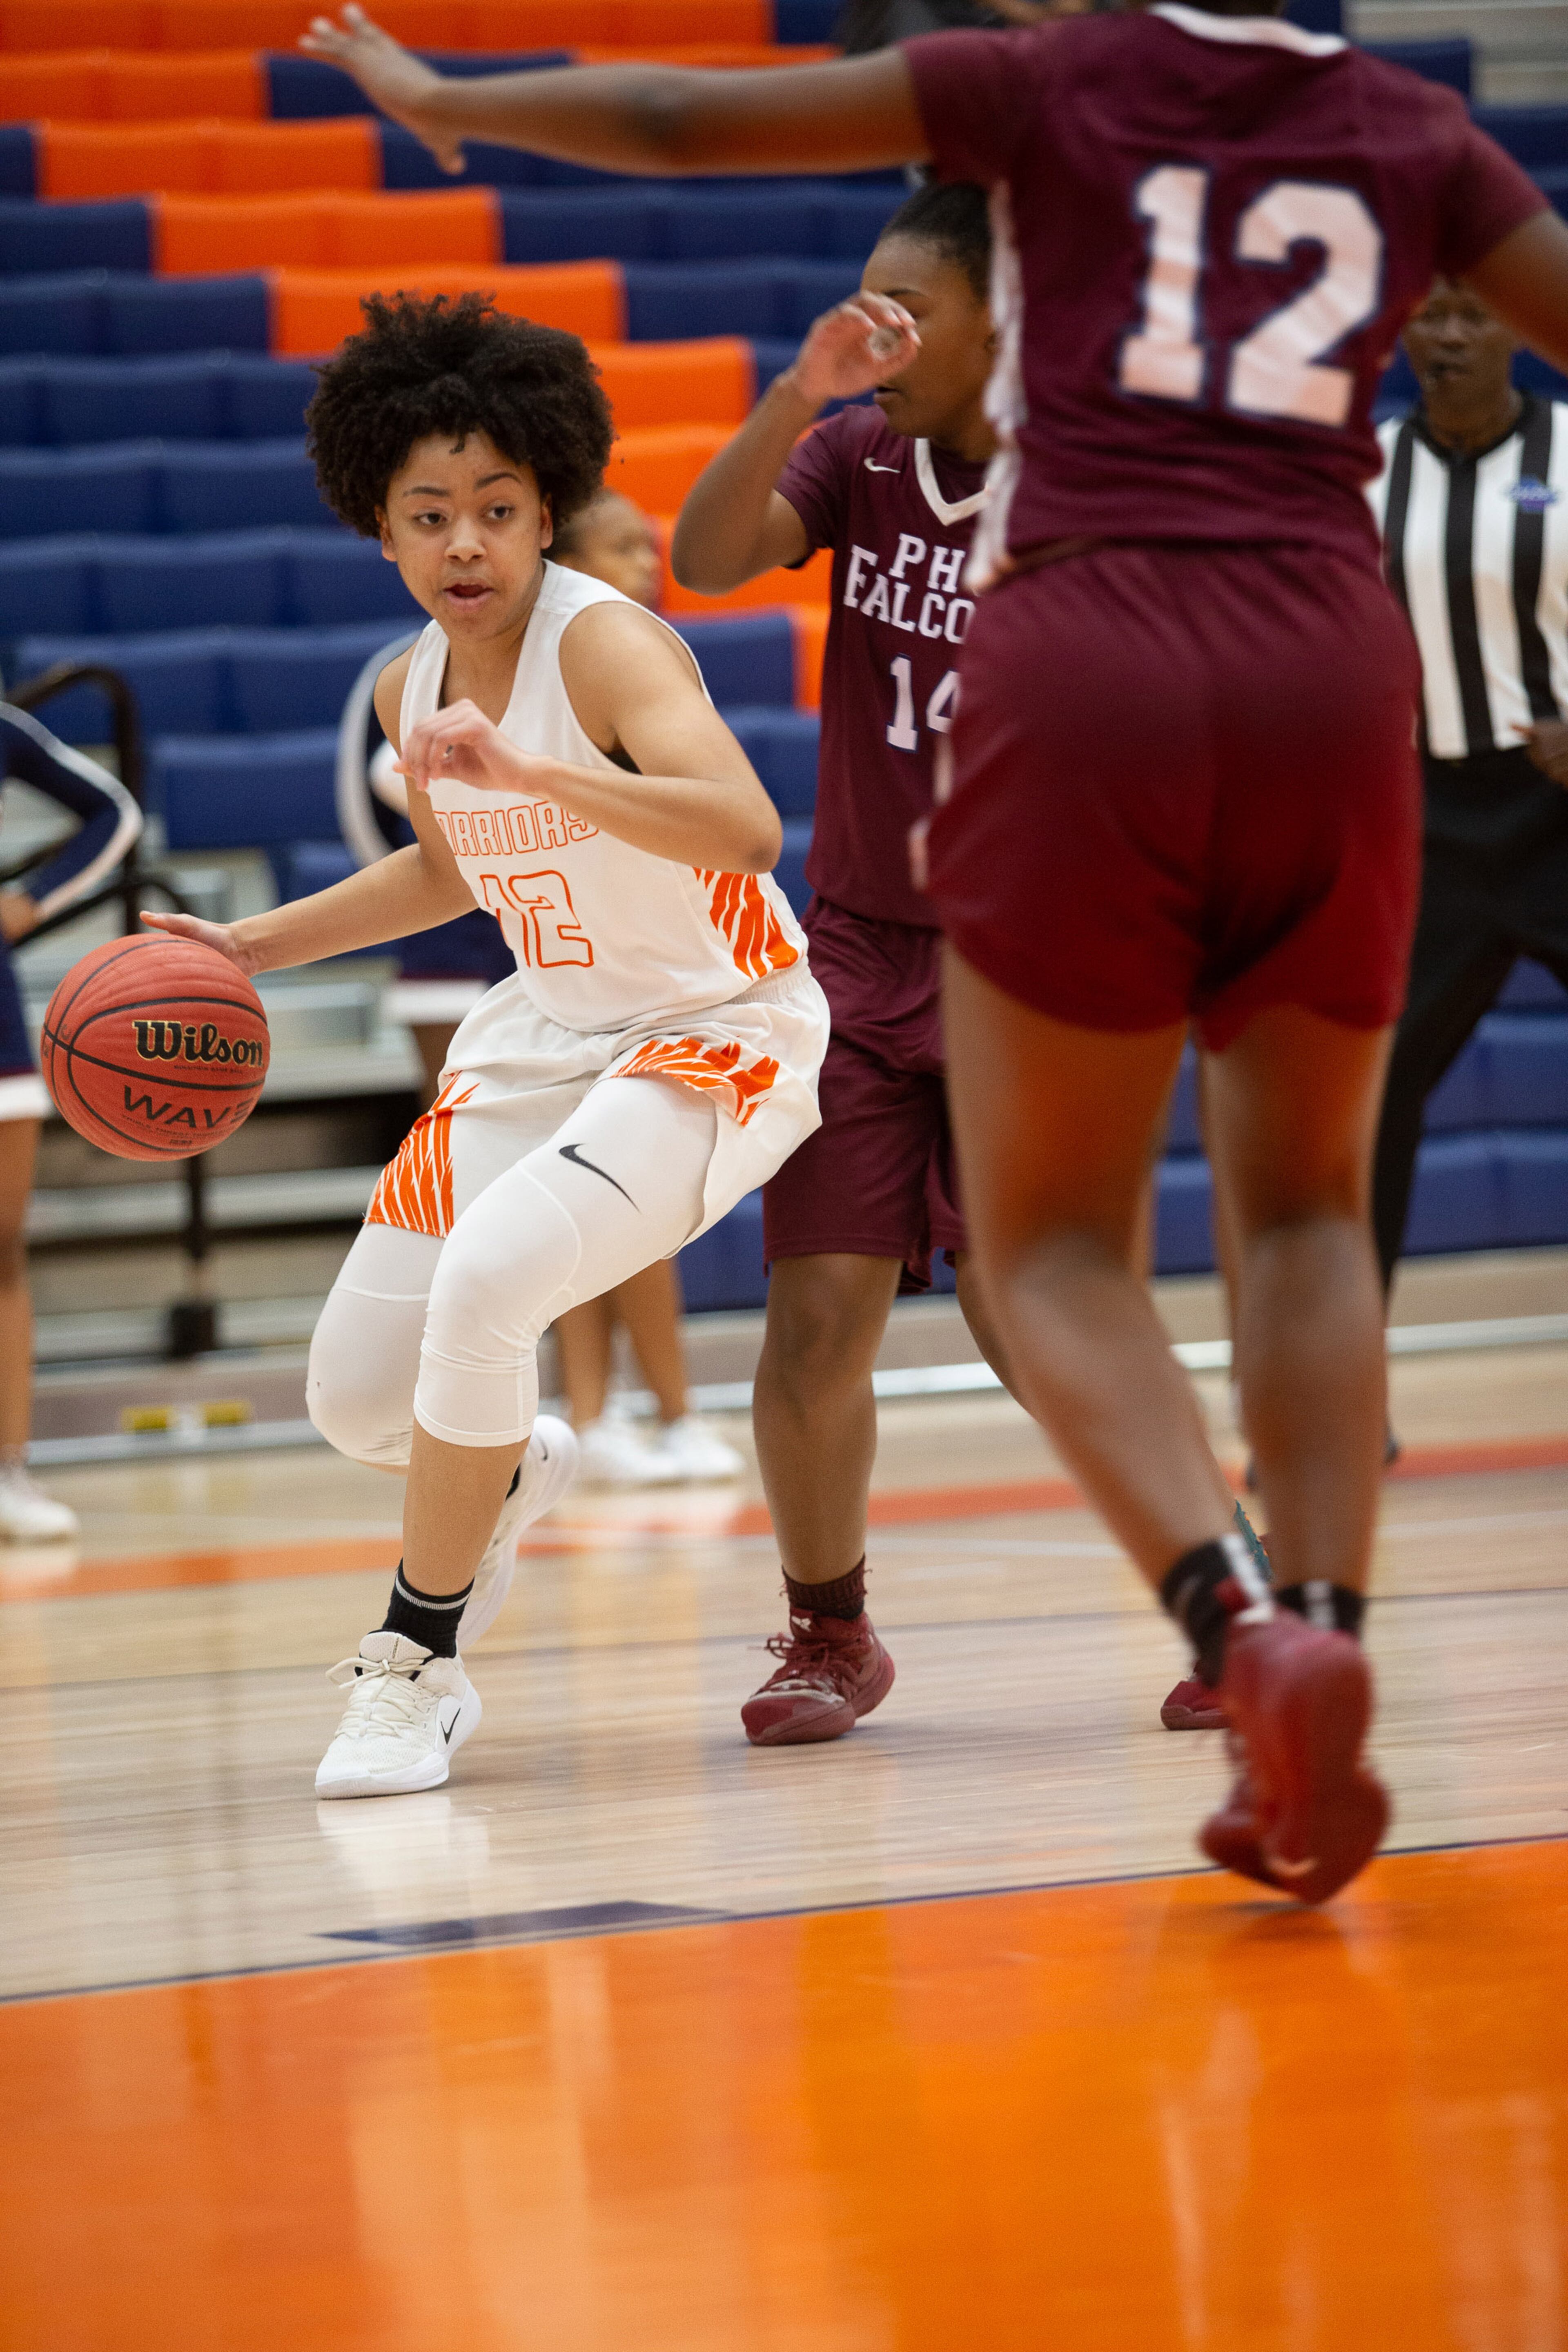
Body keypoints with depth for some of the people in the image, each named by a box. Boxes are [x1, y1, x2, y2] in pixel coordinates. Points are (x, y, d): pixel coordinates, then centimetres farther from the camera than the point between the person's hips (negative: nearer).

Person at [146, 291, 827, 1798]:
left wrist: (530, 768, -49)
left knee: (487, 1280, -31)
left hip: (717, 1035, -8)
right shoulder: (411, 693, 0)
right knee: (355, 1400, 5)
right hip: (544, 1037, 8)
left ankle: (418, 1663, -11)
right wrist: (257, 945, 16)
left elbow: (745, 828, -41)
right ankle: (507, 1472, 45)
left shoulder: (607, 645, -23)